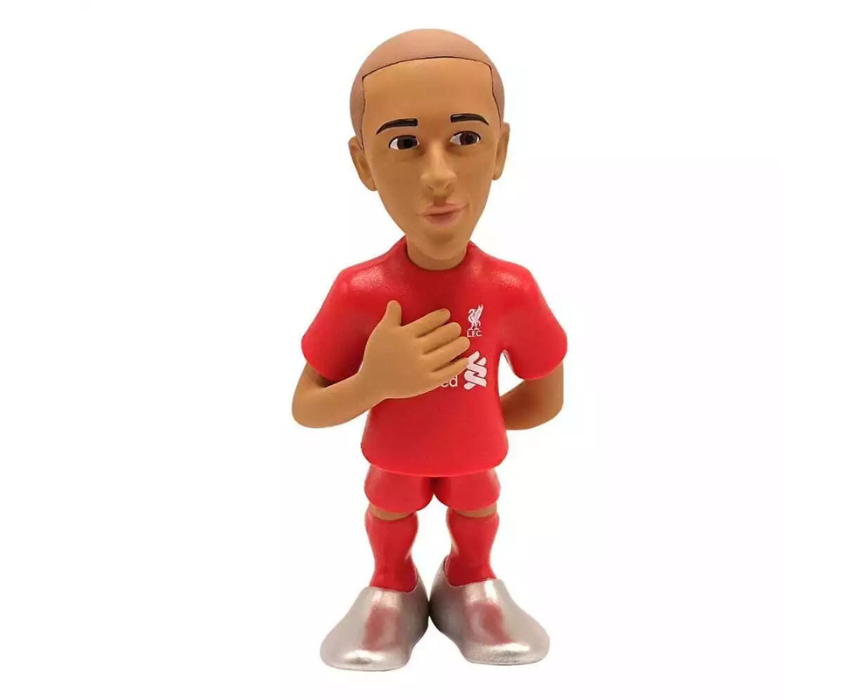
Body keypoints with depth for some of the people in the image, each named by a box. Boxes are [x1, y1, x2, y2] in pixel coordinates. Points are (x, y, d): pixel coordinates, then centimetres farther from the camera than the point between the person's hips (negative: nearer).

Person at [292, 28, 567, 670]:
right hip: (394, 459, -1)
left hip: (474, 454, 1)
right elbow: (306, 409, -21)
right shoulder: (360, 294, -29)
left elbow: (547, 399, -11)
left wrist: (464, 418, -4)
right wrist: (376, 382, -38)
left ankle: (472, 581, 63)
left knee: (476, 506, 29)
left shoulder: (512, 292, -27)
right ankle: (391, 589, 60)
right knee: (390, 511, 27)